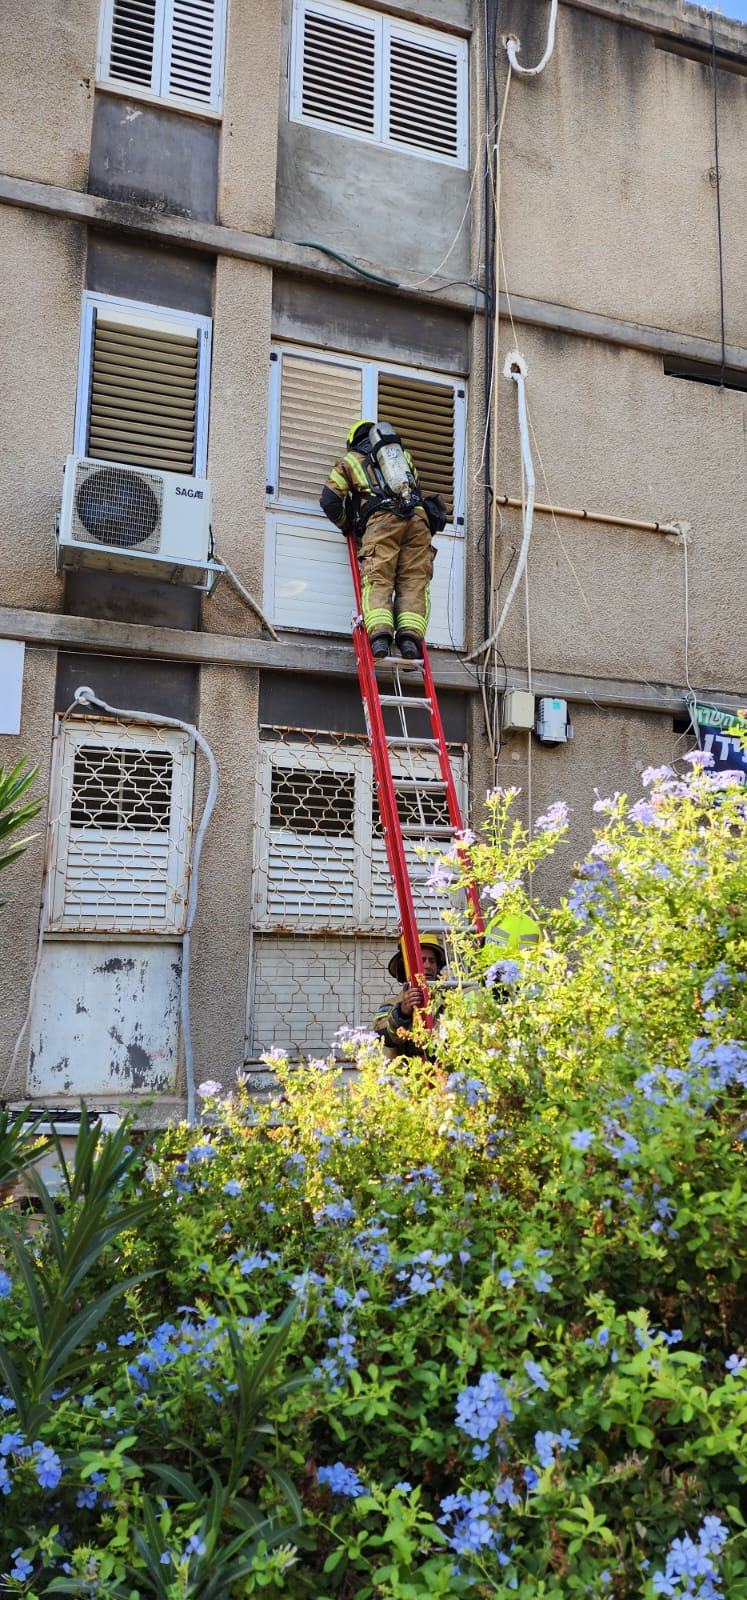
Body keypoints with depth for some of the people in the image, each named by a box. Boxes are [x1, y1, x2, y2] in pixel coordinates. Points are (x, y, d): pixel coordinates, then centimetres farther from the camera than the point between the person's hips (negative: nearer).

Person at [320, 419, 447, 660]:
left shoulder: (349, 460, 24)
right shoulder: (403, 453, 34)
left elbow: (329, 500, 19)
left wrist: (346, 525, 34)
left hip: (381, 521, -2)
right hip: (417, 518, 3)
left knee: (377, 581, -10)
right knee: (414, 582, -2)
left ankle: (379, 634, -31)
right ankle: (409, 636, -21)